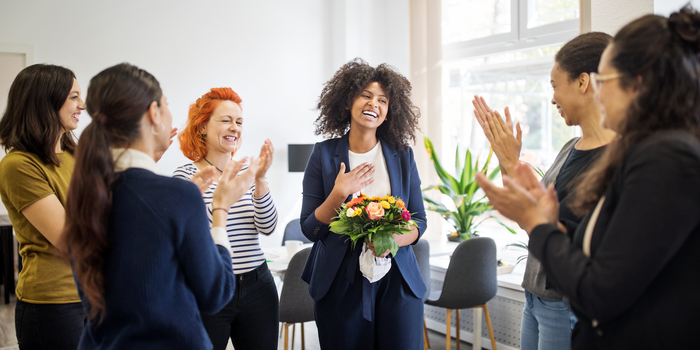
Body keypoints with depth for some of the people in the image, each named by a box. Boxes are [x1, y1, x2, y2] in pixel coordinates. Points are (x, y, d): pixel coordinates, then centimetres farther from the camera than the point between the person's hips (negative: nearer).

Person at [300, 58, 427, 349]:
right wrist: (339, 193, -17)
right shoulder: (324, 154, -1)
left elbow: (419, 221, 6)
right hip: (340, 281, -1)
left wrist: (393, 240, -14)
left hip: (397, 279, 2)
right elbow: (310, 230, -2)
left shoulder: (402, 156, 4)